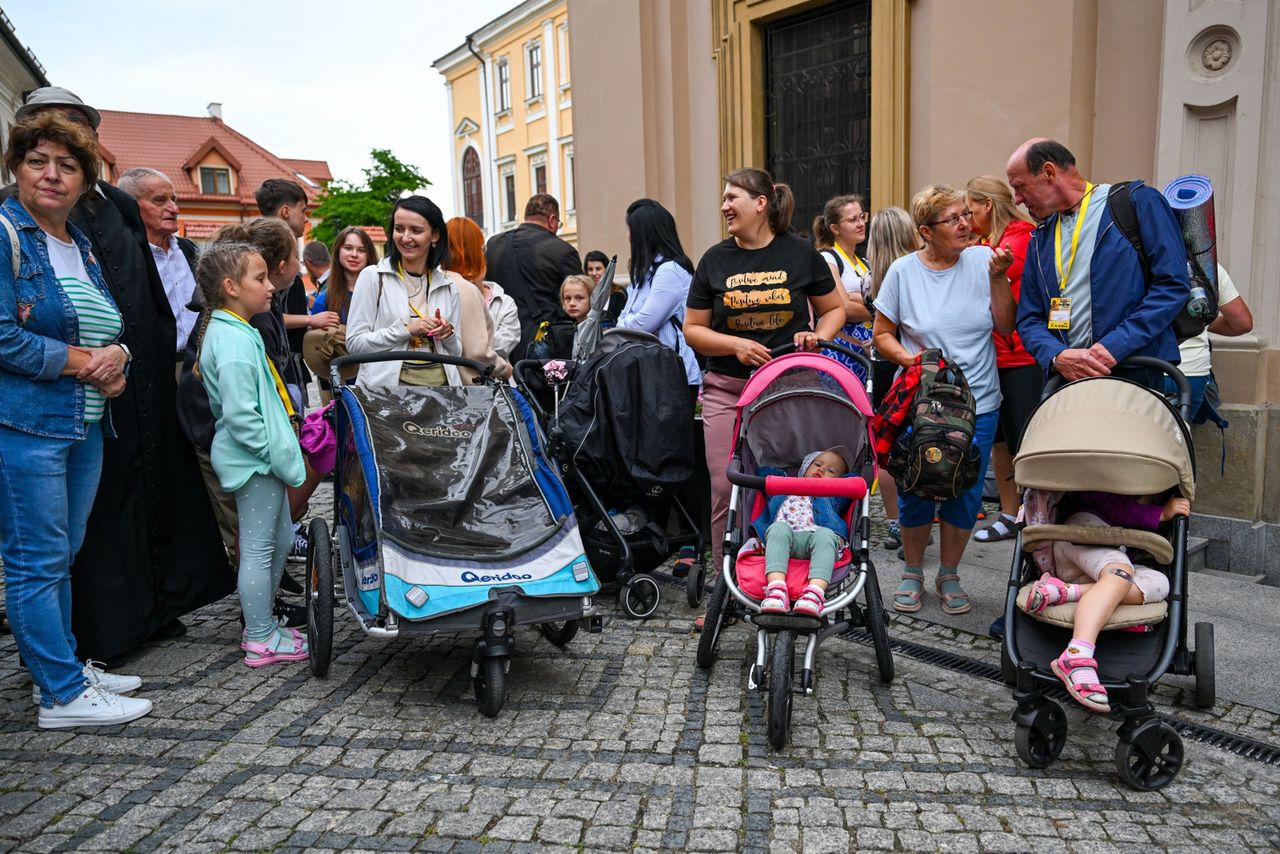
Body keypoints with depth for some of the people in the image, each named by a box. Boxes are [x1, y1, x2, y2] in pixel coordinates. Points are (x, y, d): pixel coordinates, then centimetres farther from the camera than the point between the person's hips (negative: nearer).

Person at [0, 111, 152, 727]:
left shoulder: (82, 247, 16)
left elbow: (112, 330, 19)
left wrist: (116, 357, -3)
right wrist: (83, 361, -12)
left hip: (85, 423, 8)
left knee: (63, 554, 16)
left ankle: (60, 666, 29)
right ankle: (62, 695, 9)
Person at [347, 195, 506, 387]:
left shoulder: (449, 287, 11)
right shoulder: (372, 277, 3)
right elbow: (354, 342, -3)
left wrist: (448, 334, -3)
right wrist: (406, 330, -10)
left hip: (441, 384, 3)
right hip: (388, 384, -3)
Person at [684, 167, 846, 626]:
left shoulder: (800, 254, 4)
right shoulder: (715, 260, 7)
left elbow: (834, 309, 14)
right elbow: (693, 329, 8)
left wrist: (818, 337, -7)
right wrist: (736, 345, -9)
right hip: (727, 390, 1)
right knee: (726, 487, -2)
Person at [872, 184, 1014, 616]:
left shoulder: (982, 259, 0)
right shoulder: (903, 271, -3)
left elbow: (1006, 326, -2)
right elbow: (882, 335, 2)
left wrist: (998, 277, -13)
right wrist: (912, 360, -15)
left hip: (978, 403, 2)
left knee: (966, 494, 7)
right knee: (916, 492, 3)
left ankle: (949, 575, 28)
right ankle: (912, 572, 26)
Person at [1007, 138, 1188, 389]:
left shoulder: (1137, 201, -1)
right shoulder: (1040, 239, 14)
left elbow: (1173, 284, -8)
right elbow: (1029, 319, 11)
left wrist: (1115, 345, -17)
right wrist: (1056, 356, -10)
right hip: (1065, 380, 4)